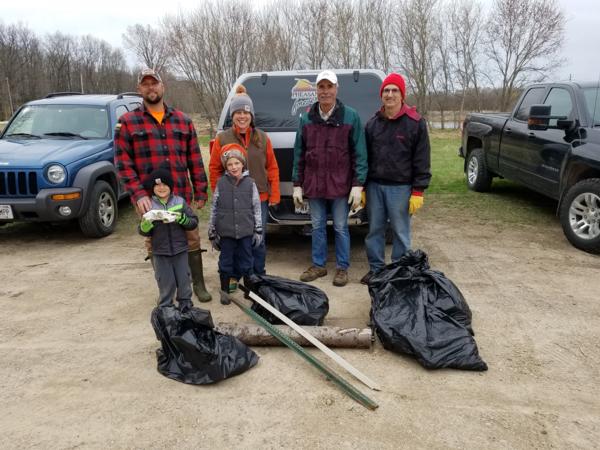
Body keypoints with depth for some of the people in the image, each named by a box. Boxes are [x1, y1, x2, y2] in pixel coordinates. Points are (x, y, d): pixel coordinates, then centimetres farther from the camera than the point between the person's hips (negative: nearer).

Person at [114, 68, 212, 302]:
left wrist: (200, 192, 5)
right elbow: (123, 162, -3)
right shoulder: (127, 122, 4)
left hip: (183, 196, 2)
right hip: (150, 199, -1)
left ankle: (198, 284, 23)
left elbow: (195, 159, 10)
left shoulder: (182, 120, 11)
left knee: (192, 240, 7)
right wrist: (138, 194, -14)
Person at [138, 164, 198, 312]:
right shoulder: (149, 205, -1)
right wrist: (146, 224, -21)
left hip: (180, 249, 1)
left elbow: (194, 222, -1)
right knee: (166, 283, 4)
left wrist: (181, 219, -18)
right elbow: (143, 231, 0)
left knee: (184, 280, 9)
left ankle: (185, 305, 27)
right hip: (160, 251, -1)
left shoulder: (180, 202, 0)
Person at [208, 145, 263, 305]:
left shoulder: (250, 183, 0)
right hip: (226, 232, 0)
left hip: (246, 232, 0)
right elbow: (214, 209, 4)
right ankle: (225, 290, 22)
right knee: (226, 261, 9)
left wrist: (258, 231, 1)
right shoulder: (221, 183, 1)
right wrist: (212, 232, 4)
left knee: (245, 261, 10)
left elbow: (257, 209, 3)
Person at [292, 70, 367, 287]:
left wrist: (358, 185, -9)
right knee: (318, 226, 12)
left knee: (340, 227, 6)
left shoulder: (351, 117, -2)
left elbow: (359, 153, -4)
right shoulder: (306, 119, 7)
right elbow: (299, 154, 9)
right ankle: (318, 265, 26)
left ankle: (342, 268, 19)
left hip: (340, 185, -3)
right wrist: (297, 185, 6)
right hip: (313, 184, 3)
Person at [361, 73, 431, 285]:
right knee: (374, 230, 10)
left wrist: (418, 192, -10)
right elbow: (364, 157, 12)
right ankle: (376, 268, 23)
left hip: (401, 187, -4)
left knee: (401, 232, 4)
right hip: (374, 185, 4)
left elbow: (422, 160, -5)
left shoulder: (415, 123, -3)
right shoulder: (373, 123, 9)